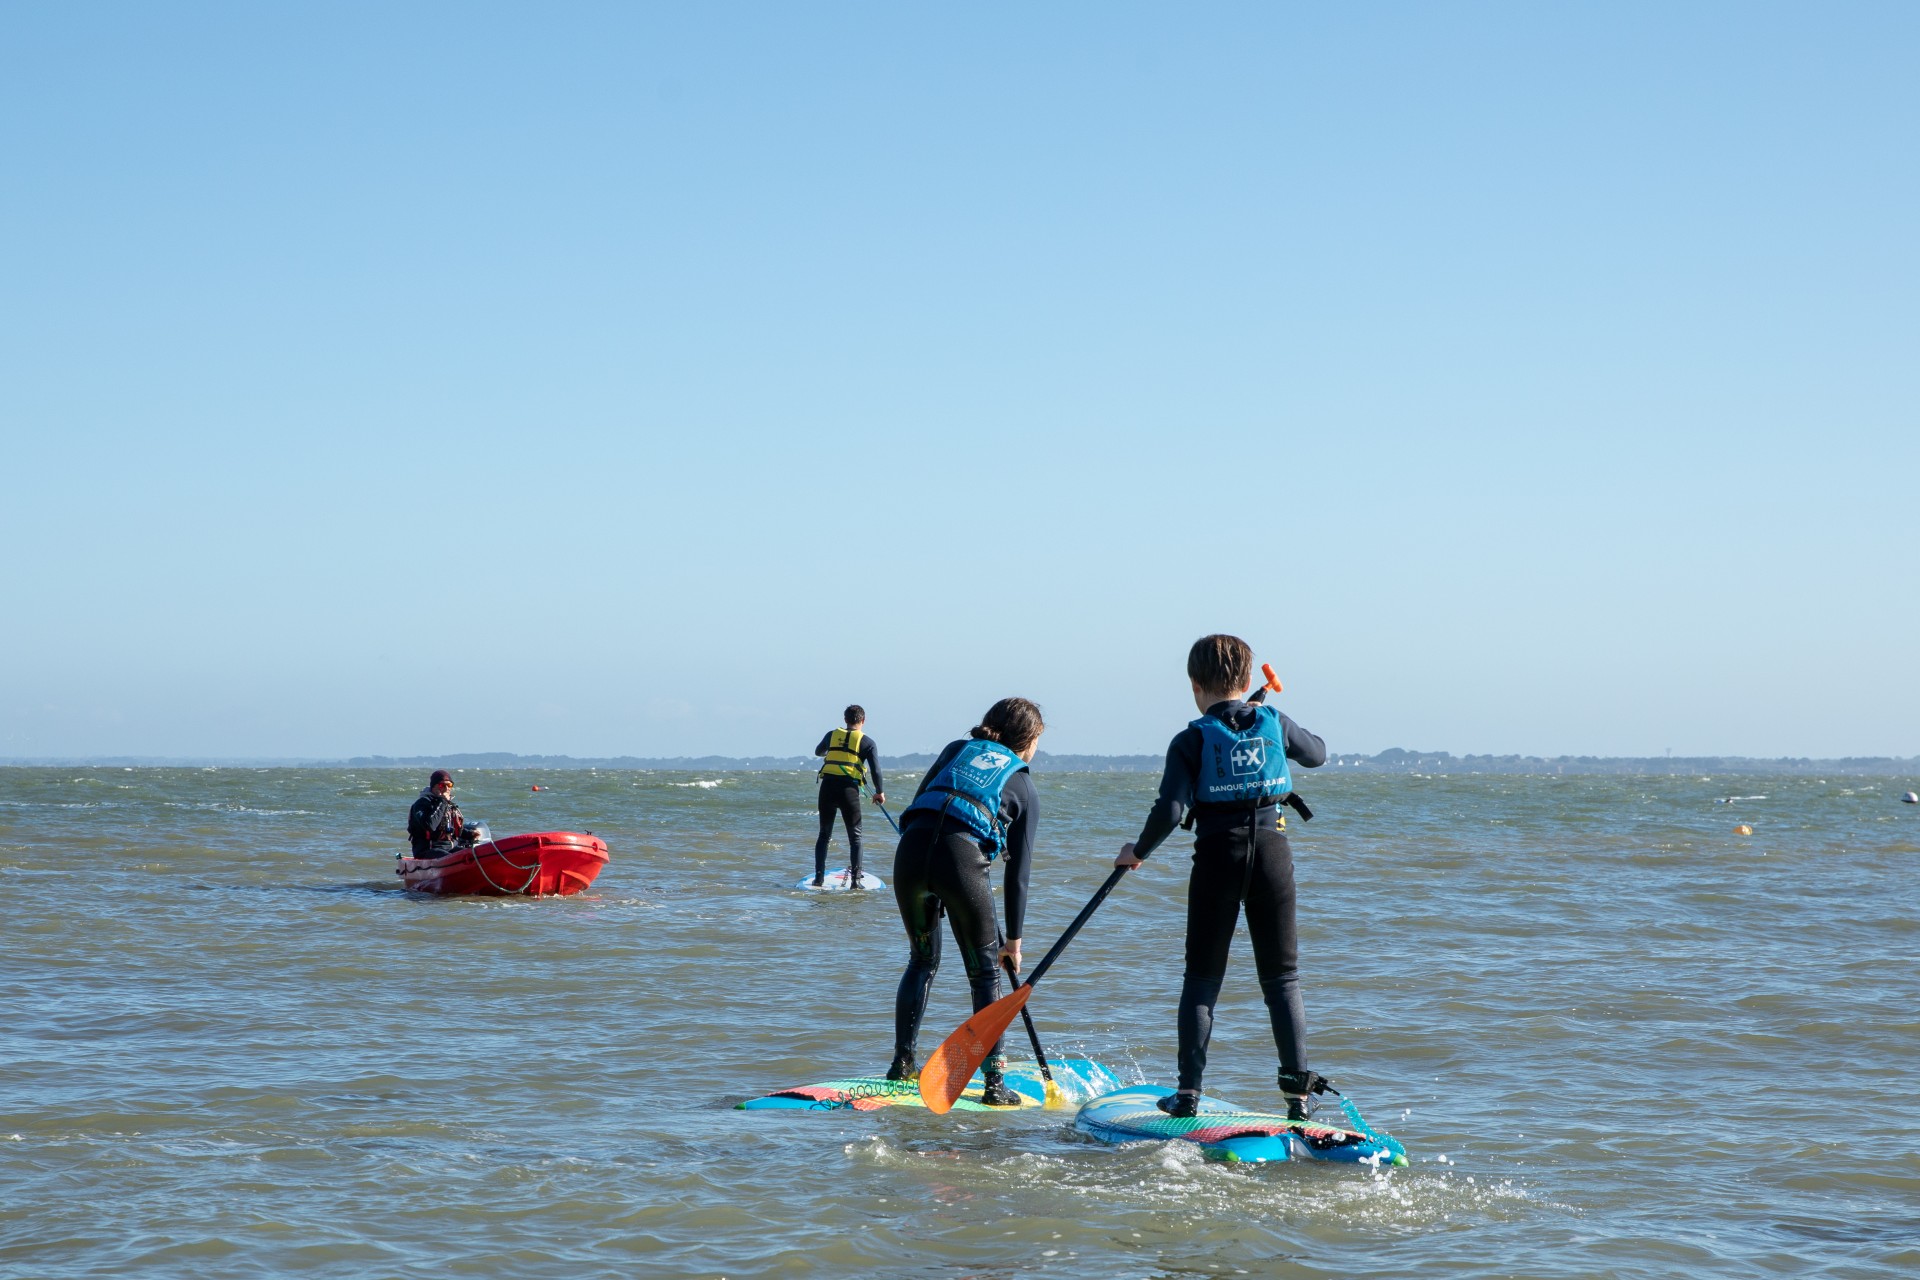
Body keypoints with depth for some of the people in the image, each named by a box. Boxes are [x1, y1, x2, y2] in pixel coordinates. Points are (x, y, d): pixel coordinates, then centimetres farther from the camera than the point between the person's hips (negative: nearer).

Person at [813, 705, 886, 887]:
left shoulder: (832, 735, 12)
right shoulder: (866, 742, 2)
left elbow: (818, 752, 32)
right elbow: (875, 770, -4)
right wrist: (880, 792, 11)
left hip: (827, 786, 3)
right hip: (849, 789, -3)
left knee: (824, 834, 14)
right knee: (855, 836, 6)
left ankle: (819, 878, 9)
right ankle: (856, 880, -1)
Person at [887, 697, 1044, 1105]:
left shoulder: (958, 748, 25)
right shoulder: (1024, 786, 19)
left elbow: (913, 811, 17)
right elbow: (1018, 871, 17)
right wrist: (1013, 938, 24)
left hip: (910, 853, 3)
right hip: (963, 861, -3)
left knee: (922, 960, 25)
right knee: (985, 974, 11)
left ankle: (902, 1063, 25)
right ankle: (995, 1085, 9)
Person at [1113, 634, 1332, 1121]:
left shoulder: (1191, 741, -5)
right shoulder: (1275, 724, 5)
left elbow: (1171, 809, -13)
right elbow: (1317, 754, 26)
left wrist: (1138, 851, 3)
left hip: (1218, 854, -2)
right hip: (1273, 851, 2)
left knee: (1202, 977, 8)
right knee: (1281, 977, 8)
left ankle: (1188, 1090, 5)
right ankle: (1298, 1086, -1)